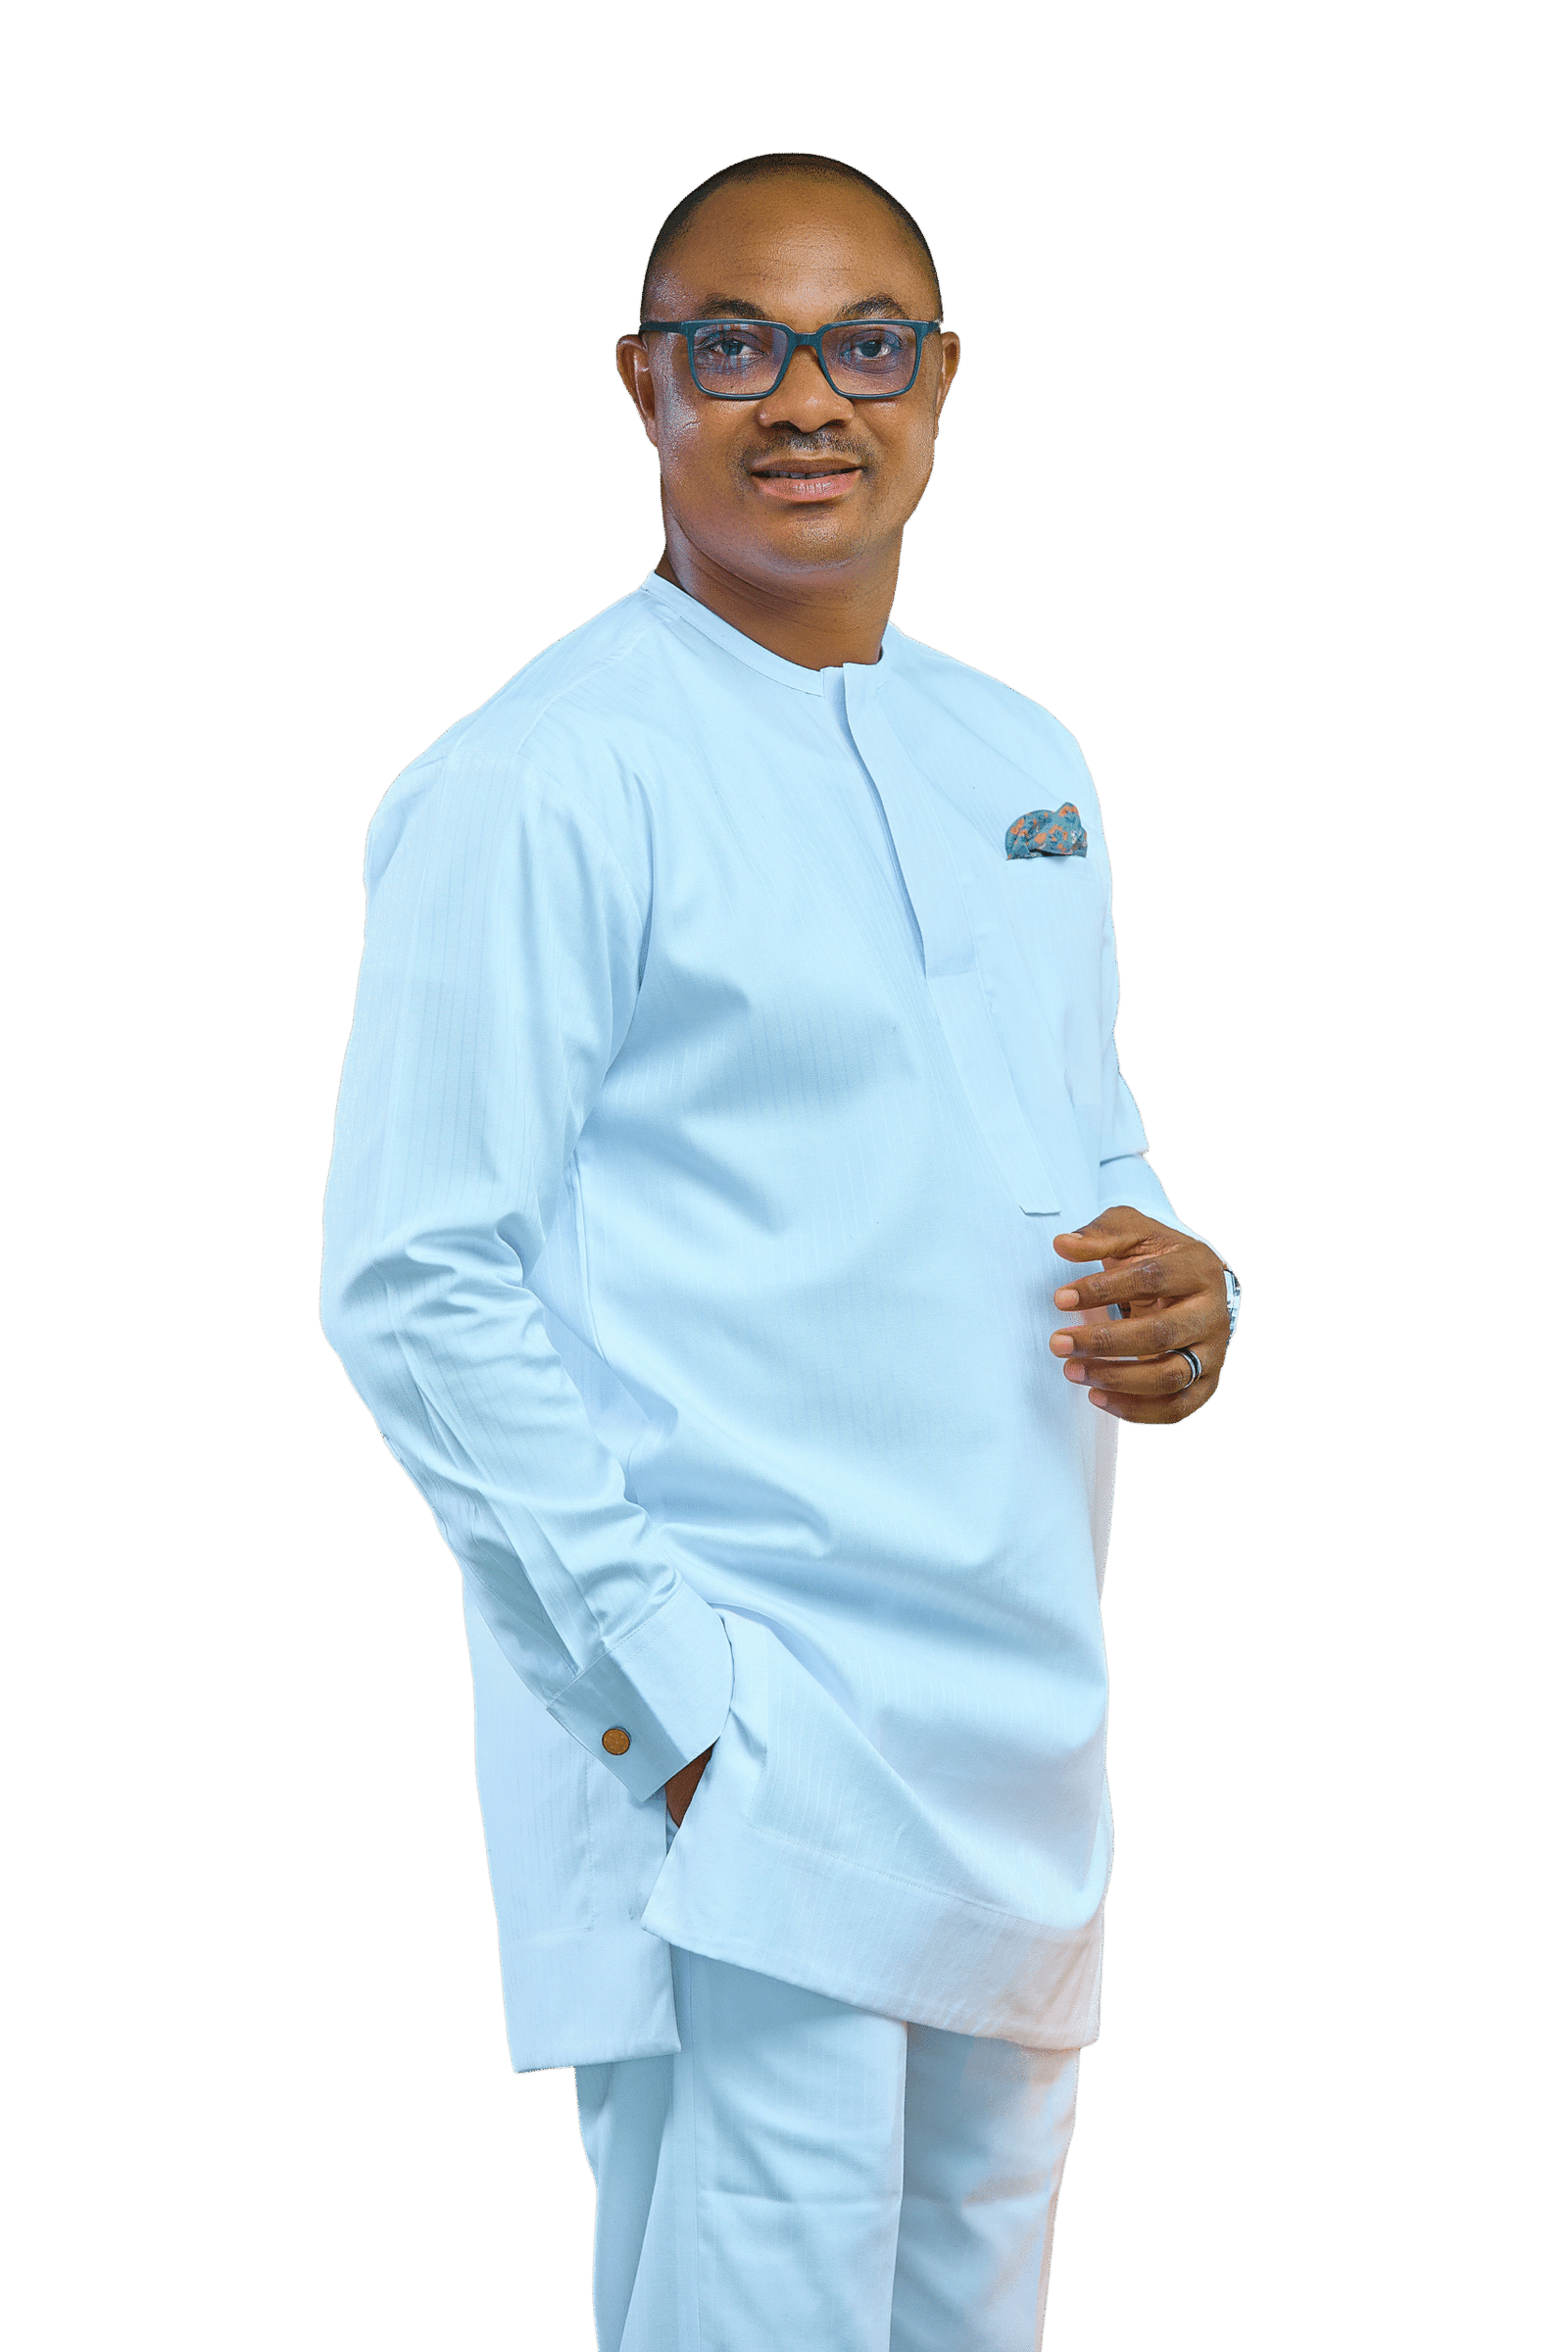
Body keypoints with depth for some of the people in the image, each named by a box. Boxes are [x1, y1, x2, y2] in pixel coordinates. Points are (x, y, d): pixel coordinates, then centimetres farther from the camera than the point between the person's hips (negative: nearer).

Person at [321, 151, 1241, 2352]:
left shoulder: (1021, 762, 14)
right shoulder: (533, 787, -10)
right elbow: (420, 1286, -13)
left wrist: (1180, 1287, 1)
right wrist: (671, 1688, -17)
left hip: (1019, 1750, 7)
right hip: (731, 1766, -7)